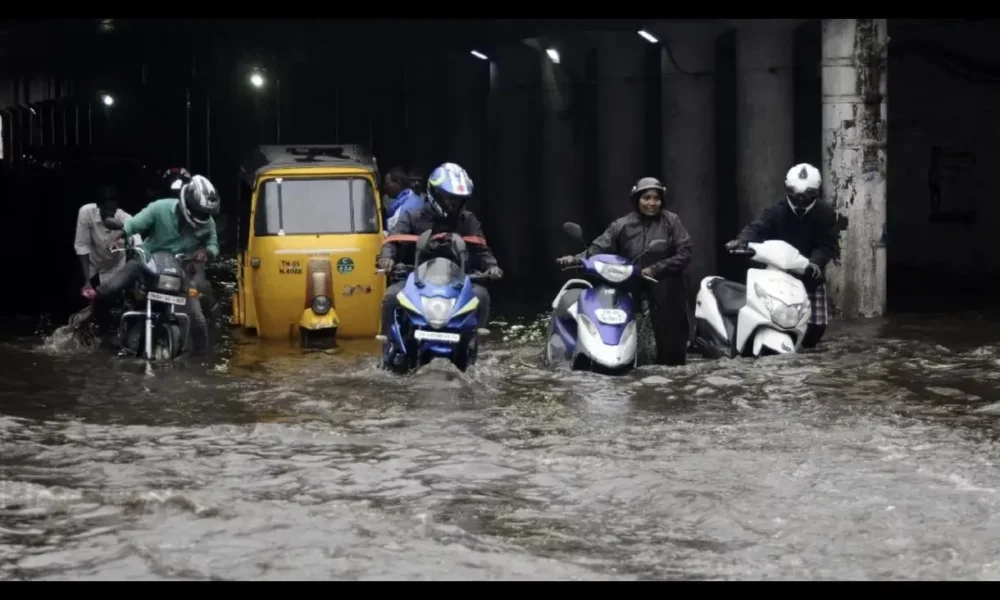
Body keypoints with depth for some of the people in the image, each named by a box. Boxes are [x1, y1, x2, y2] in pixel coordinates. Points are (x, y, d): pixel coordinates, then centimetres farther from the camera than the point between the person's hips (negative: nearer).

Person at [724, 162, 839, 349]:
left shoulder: (826, 214, -4)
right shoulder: (776, 210, -8)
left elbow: (828, 244, -11)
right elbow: (757, 227, -23)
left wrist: (815, 262, -32)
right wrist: (742, 241, -46)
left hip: (809, 275, 1)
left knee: (818, 321, 0)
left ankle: (805, 347, 28)